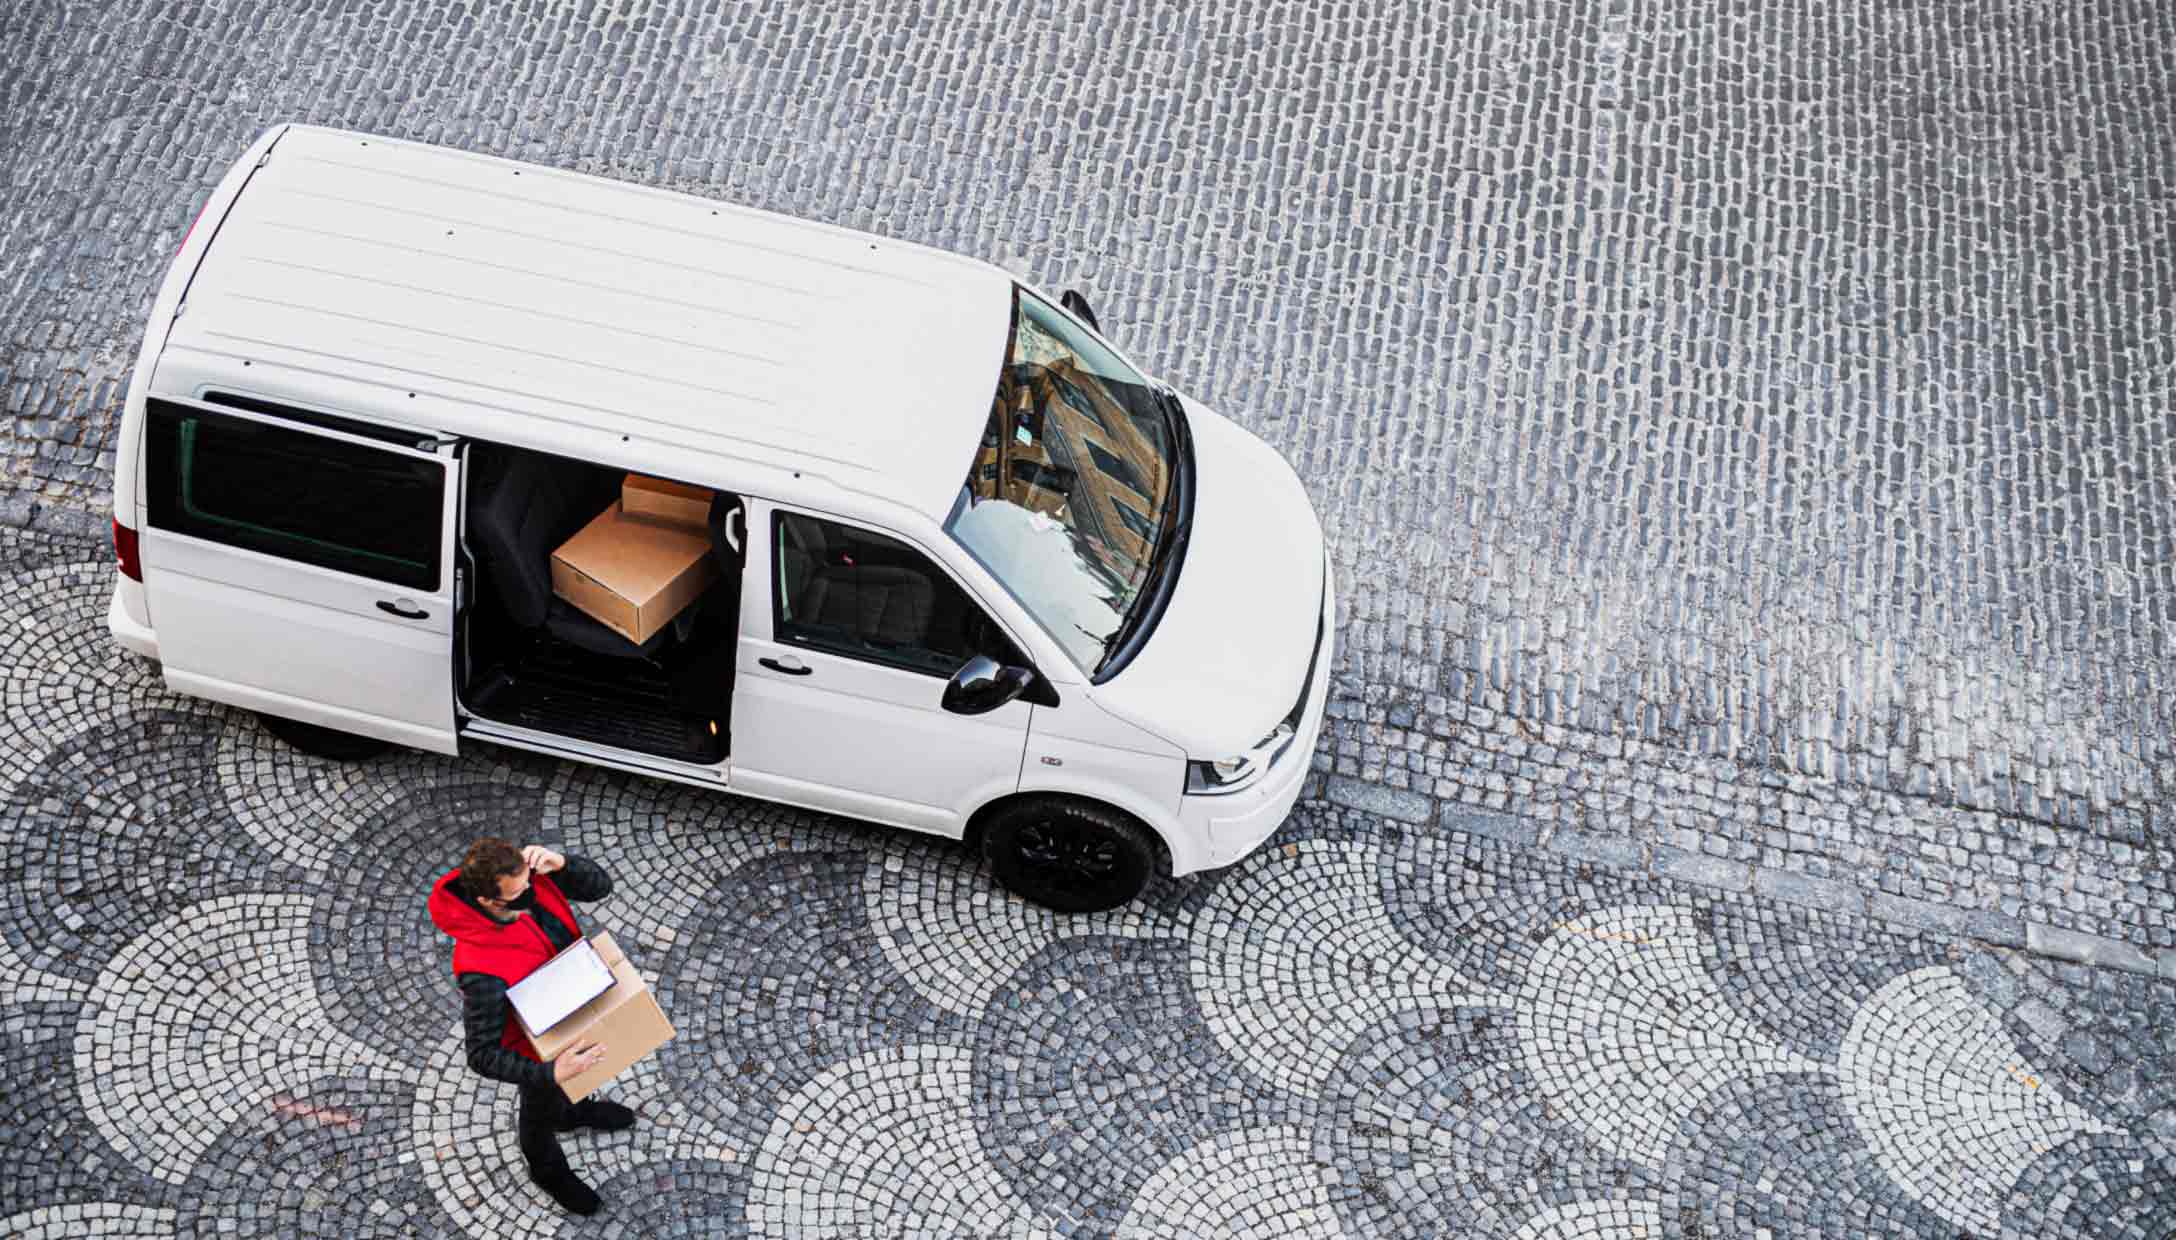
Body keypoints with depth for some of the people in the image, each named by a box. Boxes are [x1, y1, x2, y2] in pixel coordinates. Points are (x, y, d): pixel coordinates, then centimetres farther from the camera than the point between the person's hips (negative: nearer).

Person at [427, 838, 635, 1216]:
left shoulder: (528, 879, -29)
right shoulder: (481, 969, -45)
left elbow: (600, 885, -18)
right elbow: (483, 1055, -35)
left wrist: (561, 864, -38)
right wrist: (550, 1074, -46)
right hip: (536, 1045, -5)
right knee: (543, 1105, 27)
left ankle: (576, 1110, 70)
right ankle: (548, 1169, 59)